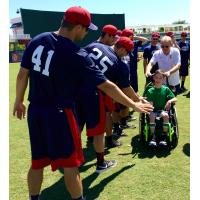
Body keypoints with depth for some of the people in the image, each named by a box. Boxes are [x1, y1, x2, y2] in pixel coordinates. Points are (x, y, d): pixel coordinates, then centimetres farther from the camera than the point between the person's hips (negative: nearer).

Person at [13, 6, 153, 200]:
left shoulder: (37, 41, -2)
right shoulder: (77, 55, -16)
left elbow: (22, 74, 4)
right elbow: (107, 86, -13)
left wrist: (19, 101, 19)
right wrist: (134, 105, -3)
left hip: (35, 111, 6)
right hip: (59, 114, -6)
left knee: (37, 161, 20)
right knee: (70, 164, 10)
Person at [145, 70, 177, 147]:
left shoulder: (166, 89, 6)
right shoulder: (150, 91, 3)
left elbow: (175, 99, 4)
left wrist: (170, 101, -17)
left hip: (163, 110, 0)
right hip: (153, 110, 0)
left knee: (165, 115, -34)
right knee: (152, 116, -34)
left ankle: (164, 136, -23)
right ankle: (153, 137, -25)